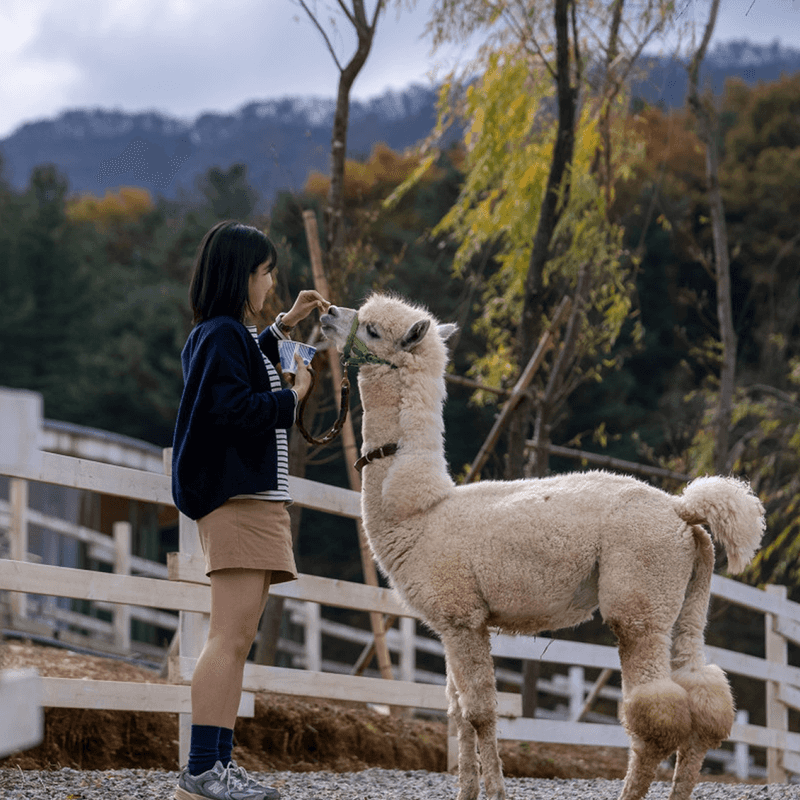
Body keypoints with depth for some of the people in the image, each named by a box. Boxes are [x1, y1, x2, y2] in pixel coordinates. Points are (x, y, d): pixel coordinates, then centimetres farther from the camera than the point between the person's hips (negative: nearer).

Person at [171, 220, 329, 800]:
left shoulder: (234, 334, 20)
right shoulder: (221, 334, -10)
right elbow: (230, 405, -23)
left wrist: (284, 327, 34)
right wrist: (293, 397, -9)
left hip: (257, 497, 11)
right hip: (236, 498, -11)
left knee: (237, 641, 9)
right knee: (230, 637, -17)